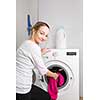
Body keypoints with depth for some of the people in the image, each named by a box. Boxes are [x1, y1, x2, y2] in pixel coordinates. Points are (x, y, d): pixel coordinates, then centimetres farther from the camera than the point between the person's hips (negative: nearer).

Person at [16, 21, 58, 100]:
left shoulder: (27, 43, 9)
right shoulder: (33, 47, -20)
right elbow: (42, 70, -10)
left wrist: (41, 53, 19)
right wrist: (54, 75, 7)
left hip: (23, 84, 9)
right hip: (21, 87, -9)